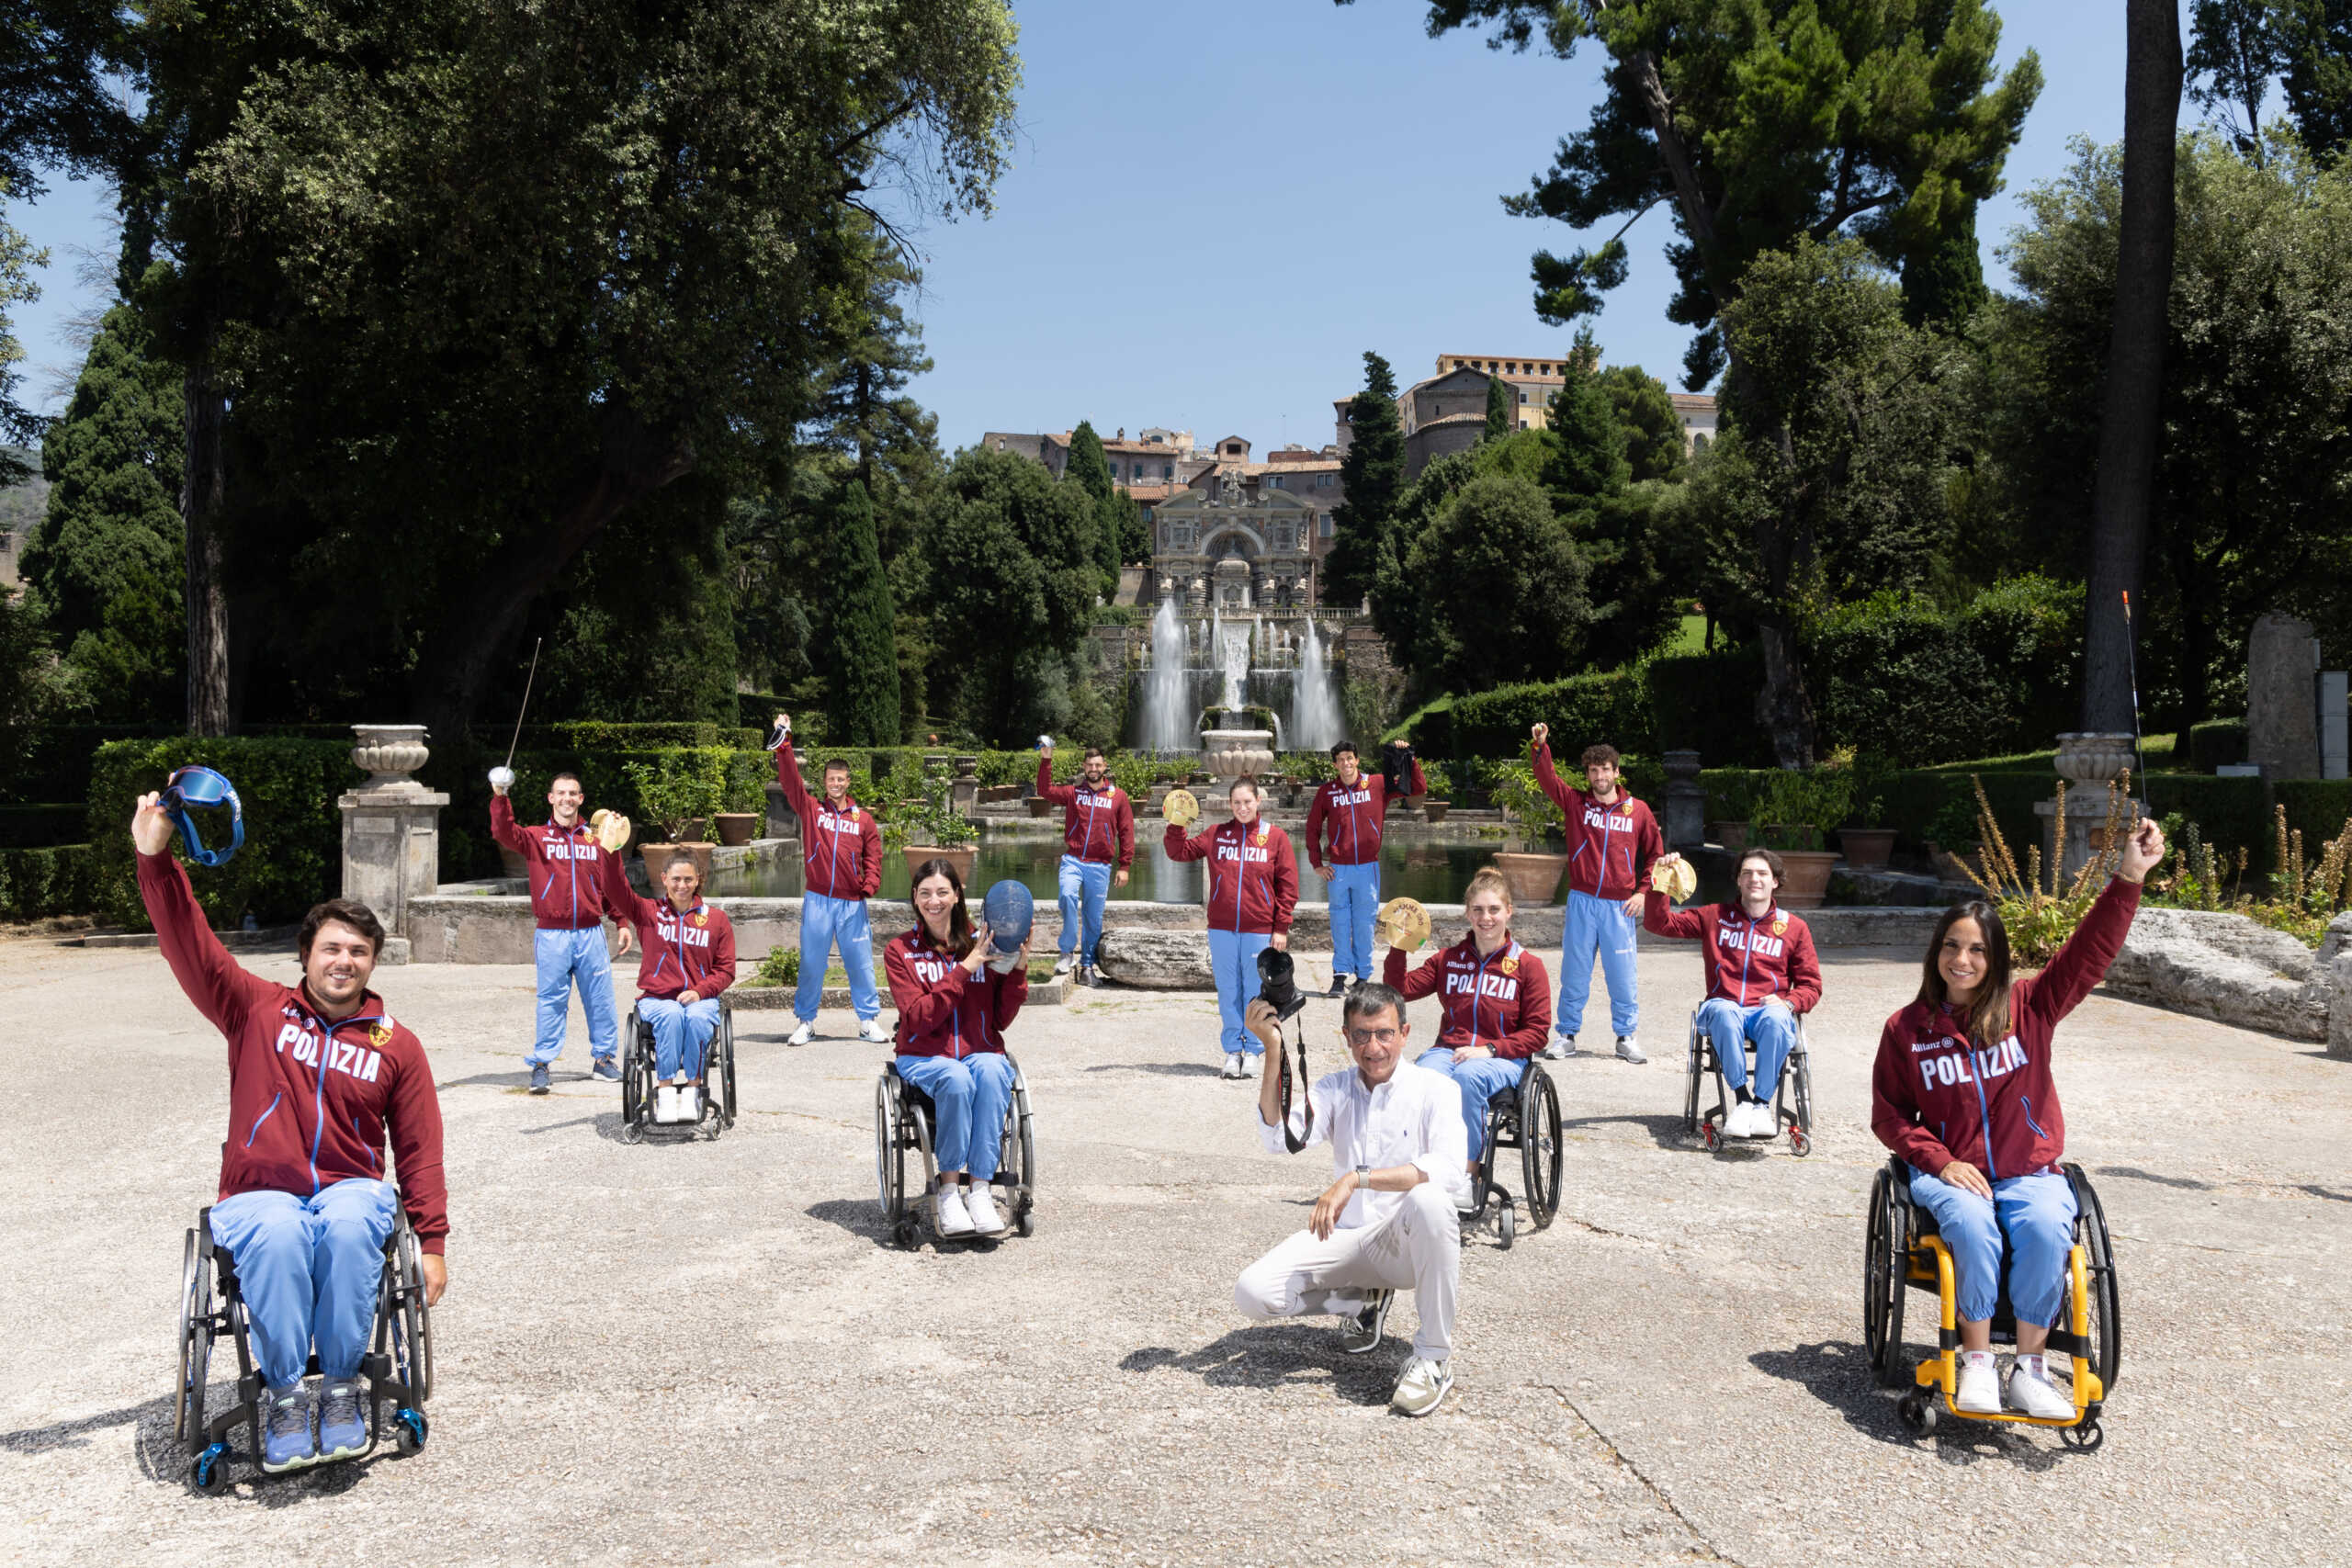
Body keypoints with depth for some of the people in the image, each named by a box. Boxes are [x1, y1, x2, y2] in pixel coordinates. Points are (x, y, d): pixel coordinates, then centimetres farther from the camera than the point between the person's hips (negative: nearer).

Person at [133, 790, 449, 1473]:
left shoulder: (396, 1045, 9)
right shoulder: (258, 1010, 9)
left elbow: (419, 1149, 8)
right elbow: (190, 947, -1)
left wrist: (432, 1241, 0)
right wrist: (156, 860, -14)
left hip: (351, 1189, 1)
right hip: (260, 1194, 0)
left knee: (348, 1226, -36)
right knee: (276, 1236, -37)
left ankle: (341, 1386, -21)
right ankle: (283, 1393, -21)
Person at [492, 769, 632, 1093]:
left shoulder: (596, 840, 10)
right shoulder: (536, 838, 4)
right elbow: (504, 833, -15)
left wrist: (623, 923, 9)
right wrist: (500, 798, -29)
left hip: (591, 933, 2)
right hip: (551, 935, -2)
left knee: (600, 998, 6)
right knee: (551, 1000, 0)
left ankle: (604, 1058, 19)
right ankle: (541, 1064, 7)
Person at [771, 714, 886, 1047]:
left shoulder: (863, 819, 8)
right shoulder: (810, 810, 6)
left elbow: (873, 856, 7)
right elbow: (790, 779, -4)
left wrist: (870, 885, -9)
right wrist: (784, 743, -13)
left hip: (852, 902, 0)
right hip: (817, 900, 0)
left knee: (860, 963, 4)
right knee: (811, 962, 5)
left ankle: (868, 1022, 12)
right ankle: (806, 1022, 15)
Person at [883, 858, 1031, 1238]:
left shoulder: (981, 944, 7)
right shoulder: (899, 951, 3)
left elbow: (1001, 1020, 6)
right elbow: (919, 1019, -11)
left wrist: (1018, 970, -8)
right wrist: (964, 970, -16)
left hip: (981, 1052, 2)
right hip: (924, 1057, -1)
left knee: (991, 1072, -34)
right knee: (957, 1079, -35)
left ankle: (979, 1189, -31)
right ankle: (948, 1191, -24)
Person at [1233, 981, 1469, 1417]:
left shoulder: (1434, 1090, -7)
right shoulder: (1333, 1089, 6)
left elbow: (1450, 1169, -25)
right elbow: (1279, 1139, -11)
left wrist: (1357, 1178, -32)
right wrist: (1273, 1051, -19)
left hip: (1409, 1242, -4)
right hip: (1348, 1237, 4)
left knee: (1429, 1199, -38)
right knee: (1252, 1292, -16)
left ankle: (1434, 1356, -21)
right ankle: (1365, 1300, 13)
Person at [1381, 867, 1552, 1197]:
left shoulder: (1528, 966, 5)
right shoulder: (1448, 959, 15)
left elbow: (1537, 1033, 2)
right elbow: (1399, 991, 10)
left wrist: (1489, 1049, -11)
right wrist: (1398, 948, -1)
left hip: (1502, 1058, -2)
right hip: (1448, 1050, 2)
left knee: (1468, 1076, -38)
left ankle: (1468, 1171, -26)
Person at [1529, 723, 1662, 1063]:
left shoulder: (1638, 811, 4)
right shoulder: (1575, 802, 4)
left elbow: (1655, 854, 11)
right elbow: (1546, 777, -8)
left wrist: (1643, 892, 3)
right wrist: (1540, 745, -24)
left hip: (1619, 906, 0)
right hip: (1581, 902, 0)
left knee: (1622, 975, 4)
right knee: (1574, 973, 6)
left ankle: (1626, 1038, 16)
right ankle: (1567, 1035, 16)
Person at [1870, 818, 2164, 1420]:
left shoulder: (2028, 1008, 2)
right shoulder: (1906, 1029, 2)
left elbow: (2090, 952, -9)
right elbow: (1889, 1115, 8)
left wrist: (2128, 879, -21)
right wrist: (1940, 1161, -8)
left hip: (2030, 1171, 1)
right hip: (1949, 1172, -1)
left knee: (2047, 1230, -31)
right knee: (1973, 1226, -33)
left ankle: (2028, 1367, -17)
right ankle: (1977, 1363, -20)